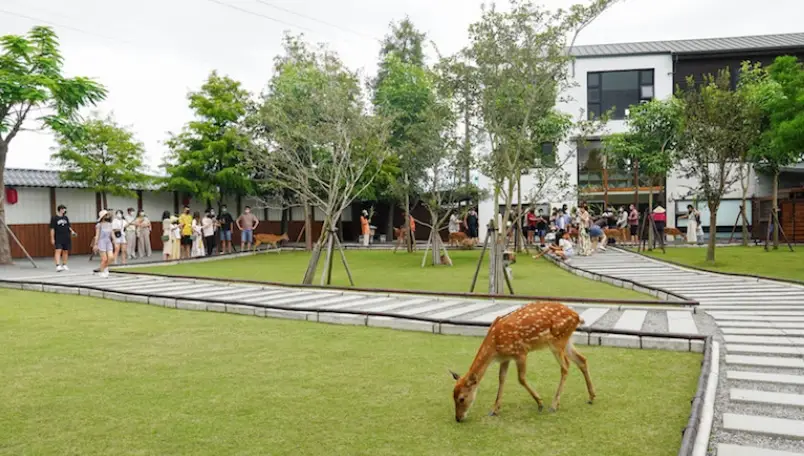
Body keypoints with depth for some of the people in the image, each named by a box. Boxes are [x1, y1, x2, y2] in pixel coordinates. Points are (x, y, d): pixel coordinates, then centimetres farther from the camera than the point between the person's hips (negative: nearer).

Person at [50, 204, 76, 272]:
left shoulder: (65, 218, 12)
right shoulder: (54, 218, -4)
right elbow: (52, 229, -5)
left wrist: (72, 231, -2)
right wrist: (52, 238, -8)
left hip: (66, 238, 6)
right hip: (58, 238, -6)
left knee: (66, 251, 9)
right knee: (58, 251, -13)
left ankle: (64, 265, 19)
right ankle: (58, 266, -18)